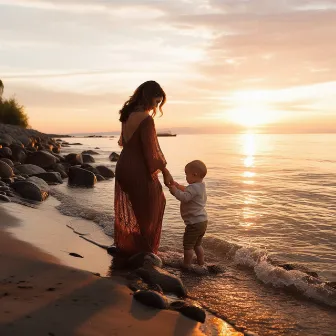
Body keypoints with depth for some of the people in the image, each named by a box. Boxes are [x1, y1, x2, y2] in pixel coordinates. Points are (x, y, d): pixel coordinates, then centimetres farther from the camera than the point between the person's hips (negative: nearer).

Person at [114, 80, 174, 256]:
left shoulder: (128, 114, 5)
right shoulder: (146, 119, -21)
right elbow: (151, 151, -18)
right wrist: (165, 171, -9)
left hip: (123, 167, 8)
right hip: (139, 171, -8)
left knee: (127, 209, 21)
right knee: (147, 211, 9)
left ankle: (125, 248, 35)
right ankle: (144, 252, 19)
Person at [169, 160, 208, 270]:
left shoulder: (194, 187, -21)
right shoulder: (200, 186, 12)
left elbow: (184, 197, -36)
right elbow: (187, 191, 25)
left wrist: (175, 191, -24)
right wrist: (177, 186, 16)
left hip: (194, 223, -10)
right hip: (202, 221, 10)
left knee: (188, 245, 2)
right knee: (197, 244, 23)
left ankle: (187, 265, 10)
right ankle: (201, 263, 30)